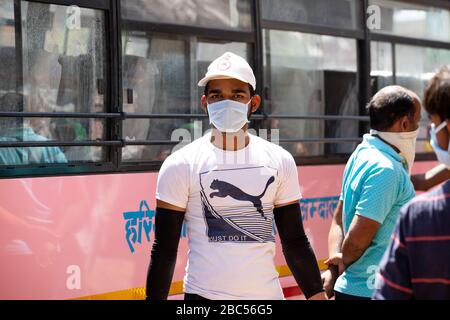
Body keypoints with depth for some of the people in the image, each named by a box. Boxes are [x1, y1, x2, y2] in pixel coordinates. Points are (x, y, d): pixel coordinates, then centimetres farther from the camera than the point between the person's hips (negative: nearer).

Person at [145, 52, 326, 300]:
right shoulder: (180, 165, -4)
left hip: (267, 293, 3)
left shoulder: (279, 161, 5)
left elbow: (294, 242, 9)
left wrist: (317, 295, 3)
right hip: (204, 293, -3)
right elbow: (164, 249, -3)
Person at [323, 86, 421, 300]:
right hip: (370, 292, -9)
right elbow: (357, 238, -22)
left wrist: (333, 270, 1)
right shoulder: (386, 170, -19)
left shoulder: (362, 154, 10)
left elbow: (339, 220, 11)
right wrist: (344, 261, -3)